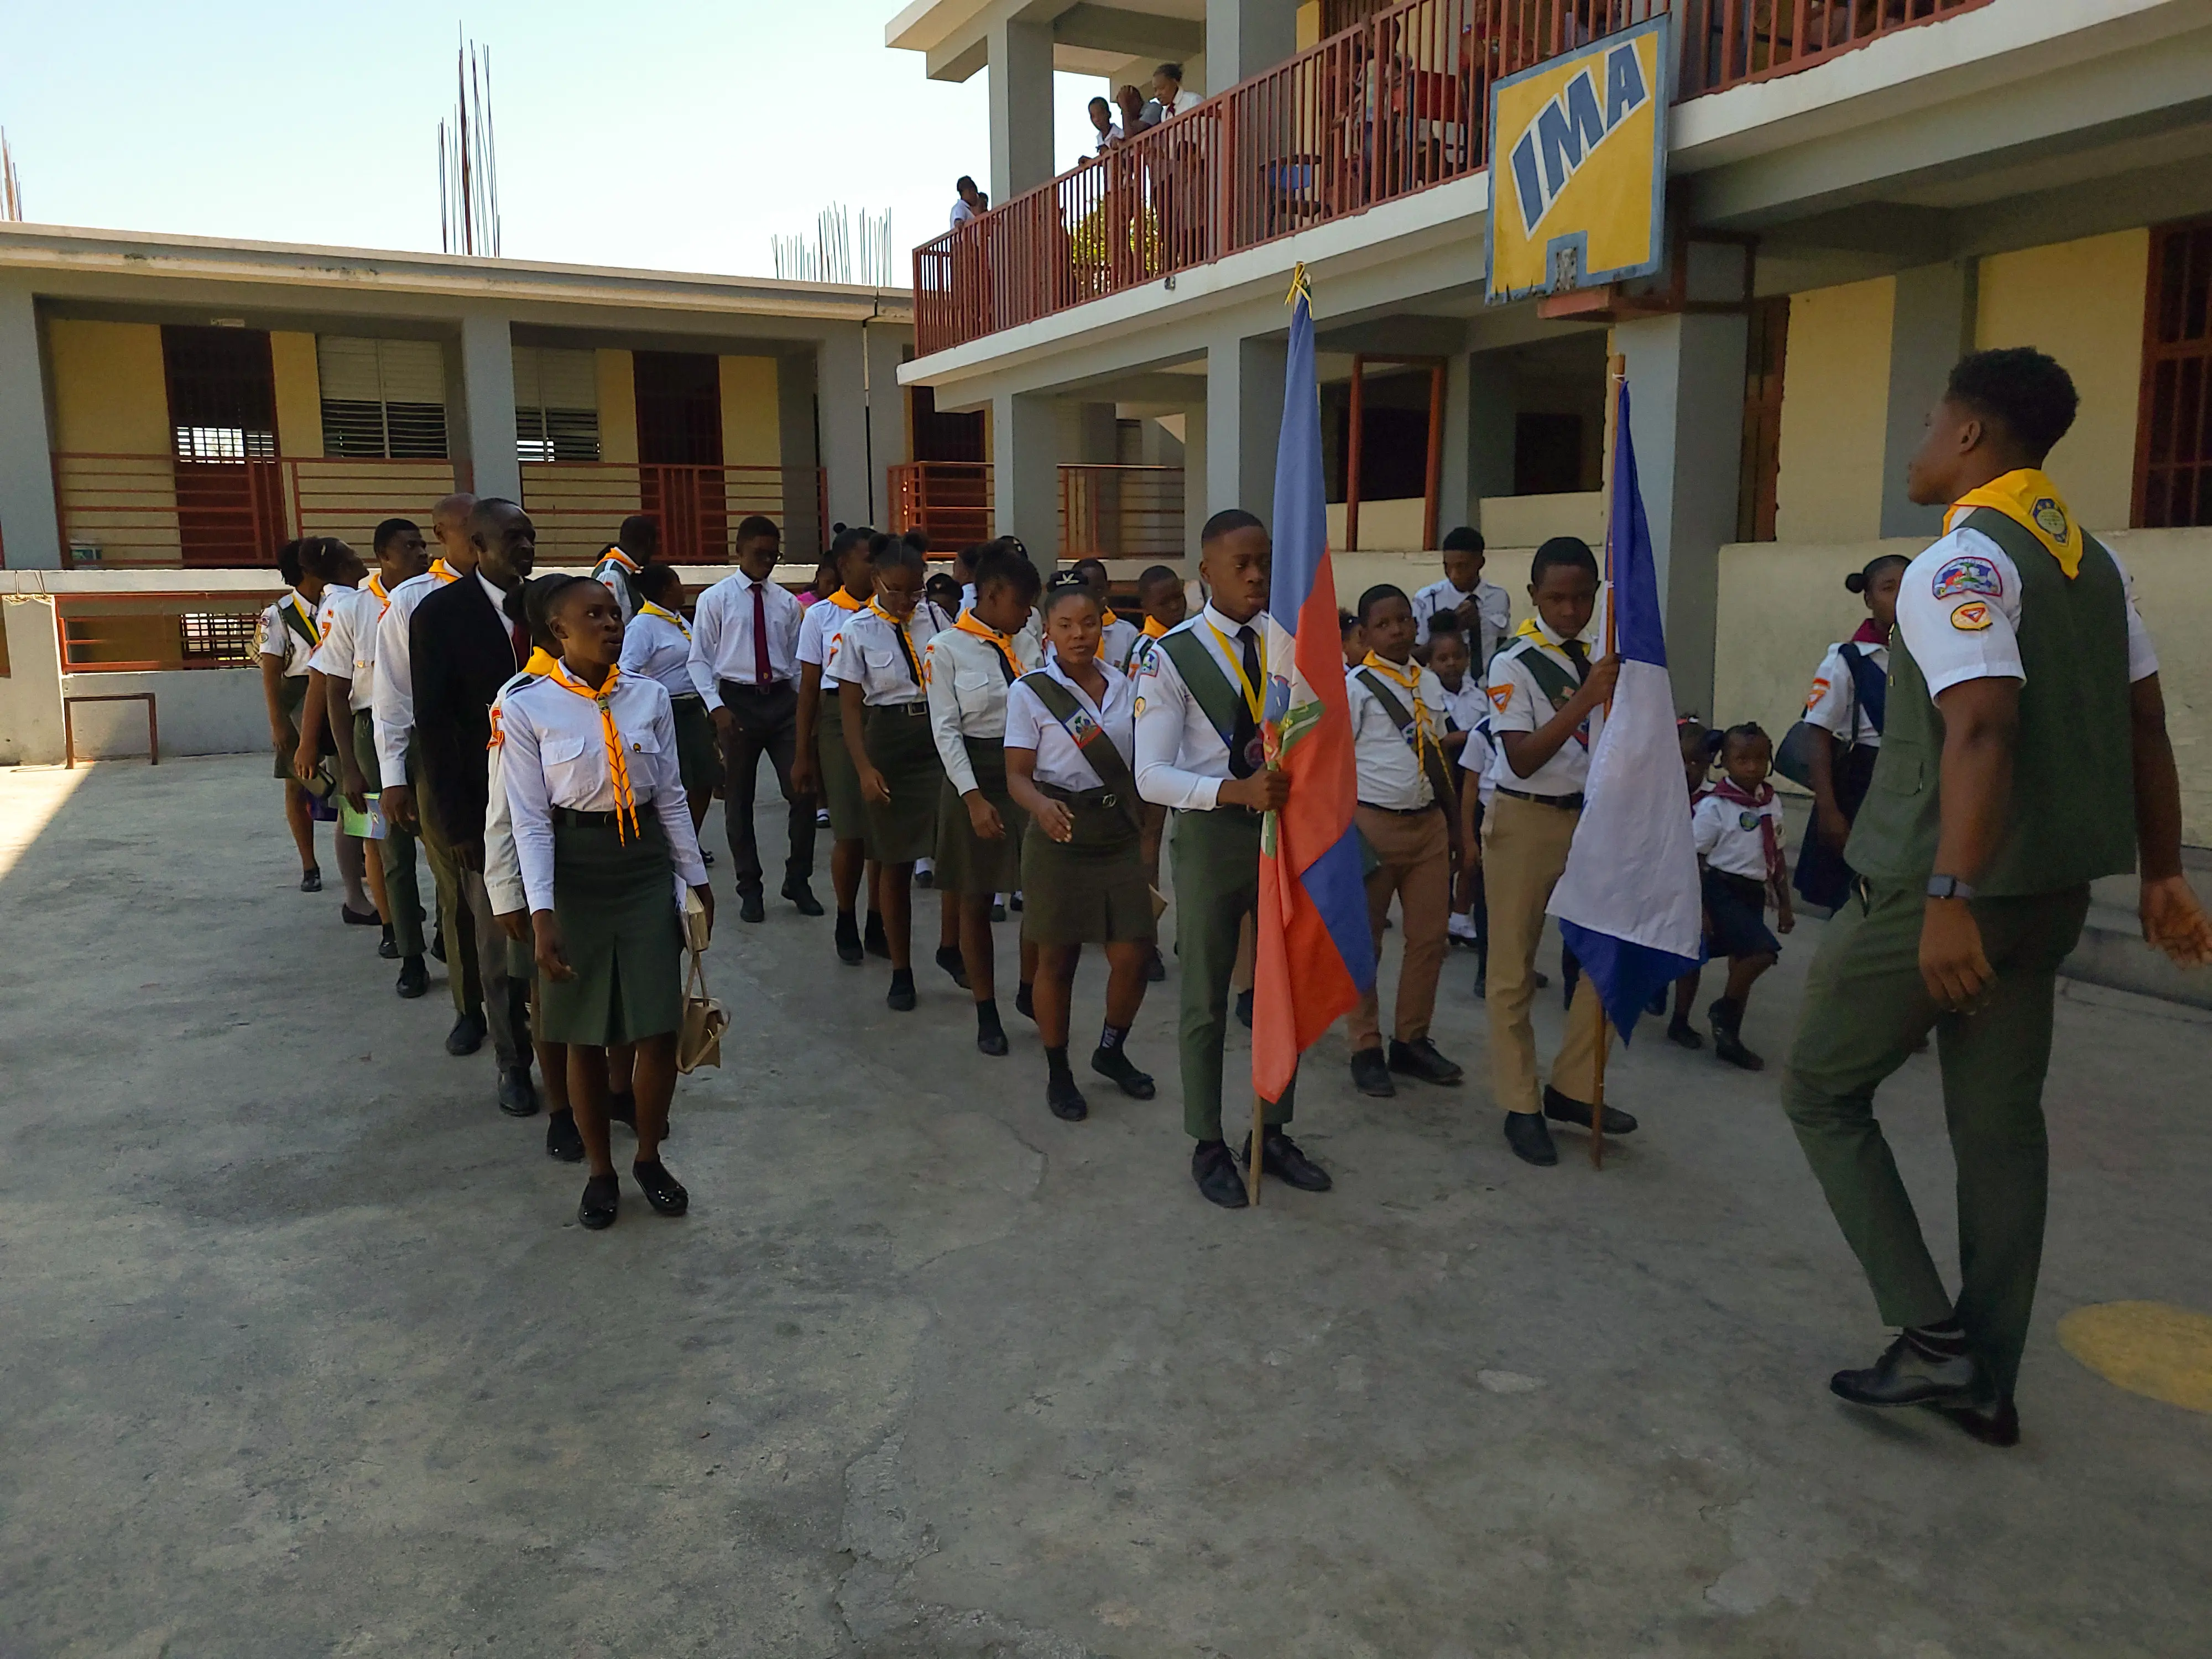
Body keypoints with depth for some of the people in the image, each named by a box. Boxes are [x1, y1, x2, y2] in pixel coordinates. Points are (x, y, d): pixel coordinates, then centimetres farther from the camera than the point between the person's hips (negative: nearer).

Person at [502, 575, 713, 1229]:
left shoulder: (651, 696, 1)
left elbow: (671, 795, 7)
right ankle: (599, 1170, 28)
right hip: (574, 867, -2)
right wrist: (542, 913, -14)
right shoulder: (528, 708, -8)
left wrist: (696, 877, 9)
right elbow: (529, 818, -9)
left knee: (660, 1027, 3)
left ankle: (649, 1158, 26)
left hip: (645, 864, 2)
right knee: (585, 1034, 8)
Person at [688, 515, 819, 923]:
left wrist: (805, 703, 3)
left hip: (782, 700, 2)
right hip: (738, 701, -2)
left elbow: (796, 659, 11)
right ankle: (749, 889, 20)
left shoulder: (787, 602, 8)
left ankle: (798, 881, 15)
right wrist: (716, 706, -12)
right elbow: (700, 659, -1)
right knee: (739, 800, 7)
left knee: (803, 792, -1)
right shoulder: (715, 599, 0)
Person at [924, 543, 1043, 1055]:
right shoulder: (945, 649, -8)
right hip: (975, 776, -4)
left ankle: (1032, 989, 25)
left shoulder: (1027, 643, 5)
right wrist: (974, 798, -16)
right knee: (976, 901, 7)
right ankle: (986, 1013, 21)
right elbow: (946, 730, -10)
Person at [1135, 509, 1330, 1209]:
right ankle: (1209, 1145, 25)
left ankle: (1274, 1134, 33)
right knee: (1207, 1001, 7)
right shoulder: (1173, 657, -10)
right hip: (1212, 833, -4)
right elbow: (1151, 776, -15)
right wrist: (1237, 790, -29)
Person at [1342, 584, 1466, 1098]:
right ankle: (1366, 1051, 16)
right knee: (1363, 941, 4)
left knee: (1429, 938, 9)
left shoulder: (1429, 683, 10)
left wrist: (1455, 824, 16)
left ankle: (1411, 1041, 24)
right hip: (1374, 823, -6)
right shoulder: (1354, 687, -8)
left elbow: (1439, 757, 16)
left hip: (1429, 822, 6)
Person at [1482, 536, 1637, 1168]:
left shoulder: (1593, 659, 8)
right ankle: (1521, 1106, 13)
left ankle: (1572, 1087, 20)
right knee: (1514, 969, 2)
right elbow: (1522, 759, -20)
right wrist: (1585, 700, -27)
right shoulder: (1514, 664, -10)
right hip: (1525, 821, -6)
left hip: (1585, 816, 6)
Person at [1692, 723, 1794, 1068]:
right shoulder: (1713, 806, -12)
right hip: (1721, 890, -7)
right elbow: (1695, 859, -11)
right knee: (1763, 951, -20)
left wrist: (1784, 904, 17)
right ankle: (1723, 1011, 0)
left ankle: (1729, 1036, 19)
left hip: (1753, 893, 7)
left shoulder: (1771, 803, 8)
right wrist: (1699, 909, -15)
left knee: (1742, 965, 9)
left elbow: (1776, 857, 17)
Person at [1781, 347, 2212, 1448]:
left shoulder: (1961, 562, -15)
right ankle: (1984, 1384, 22)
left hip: (1940, 891, -8)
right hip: (2055, 890, 9)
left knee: (1820, 1089, 7)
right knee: (2001, 1123, 13)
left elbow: (1982, 728, -28)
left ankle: (1932, 1336, 5)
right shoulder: (2095, 562, 13)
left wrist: (1950, 899, -32)